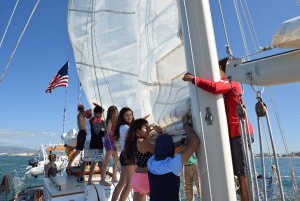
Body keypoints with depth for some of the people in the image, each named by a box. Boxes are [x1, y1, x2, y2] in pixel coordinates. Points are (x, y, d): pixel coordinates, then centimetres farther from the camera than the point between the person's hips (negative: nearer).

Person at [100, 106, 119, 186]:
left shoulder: (115, 121, 14)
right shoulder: (110, 120, -10)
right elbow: (109, 131, -22)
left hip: (113, 142, 9)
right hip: (109, 141, -9)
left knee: (116, 160, 13)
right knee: (107, 160, -16)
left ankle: (114, 178, 25)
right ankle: (102, 180, -15)